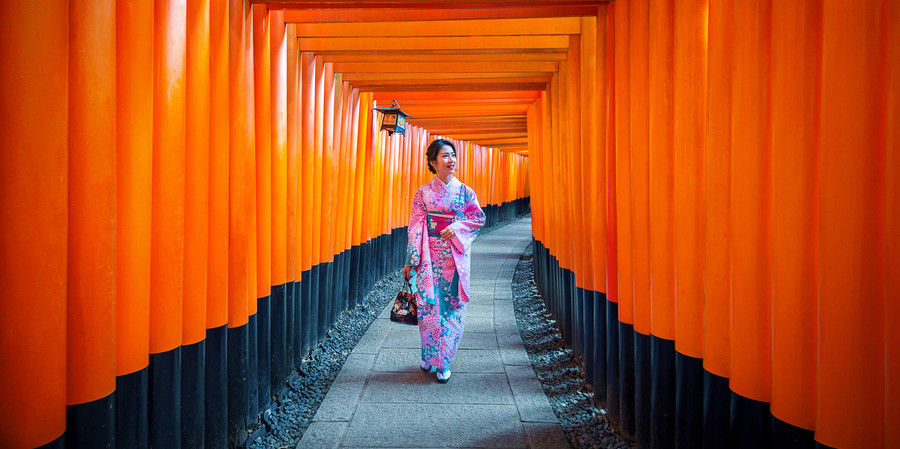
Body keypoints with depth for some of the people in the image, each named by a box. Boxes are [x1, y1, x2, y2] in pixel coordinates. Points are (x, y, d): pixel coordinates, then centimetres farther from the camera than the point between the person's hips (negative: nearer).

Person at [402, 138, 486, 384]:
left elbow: (479, 218, 8)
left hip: (455, 258, 1)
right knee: (428, 306, -2)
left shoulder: (464, 191, 5)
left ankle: (444, 362, 12)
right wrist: (410, 262, -2)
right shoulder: (423, 193, 2)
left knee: (452, 308, 1)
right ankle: (429, 356, 19)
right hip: (429, 257, -1)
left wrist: (457, 227, -10)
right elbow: (415, 228, 1)